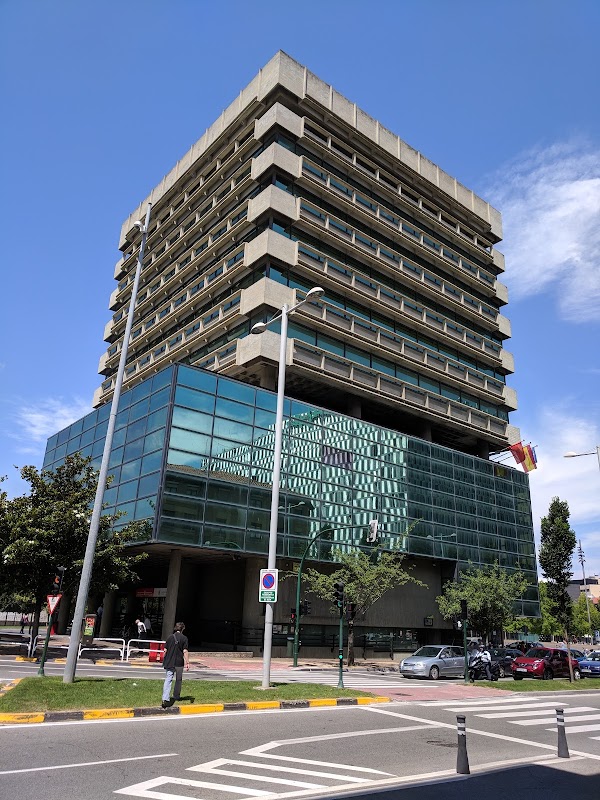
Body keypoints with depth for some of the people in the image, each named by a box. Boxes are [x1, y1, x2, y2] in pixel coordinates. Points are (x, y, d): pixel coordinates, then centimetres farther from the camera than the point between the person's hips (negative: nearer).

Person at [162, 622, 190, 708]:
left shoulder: (170, 637, 4)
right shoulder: (184, 638, -7)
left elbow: (165, 650, 6)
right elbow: (185, 651, -12)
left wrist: (165, 661, 20)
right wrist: (187, 663, -11)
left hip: (169, 662, 2)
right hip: (179, 662, -2)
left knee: (168, 680, -3)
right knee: (178, 680, 17)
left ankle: (165, 699, -16)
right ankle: (176, 696, 29)